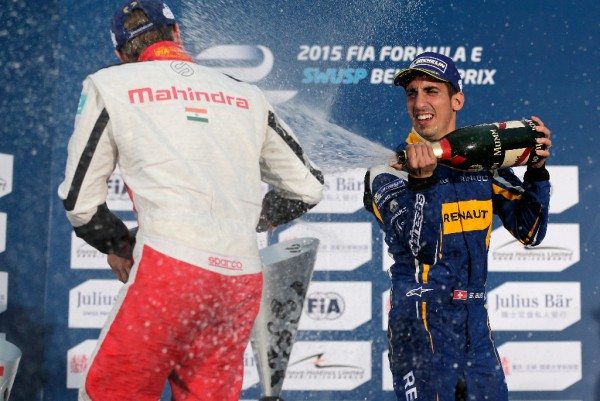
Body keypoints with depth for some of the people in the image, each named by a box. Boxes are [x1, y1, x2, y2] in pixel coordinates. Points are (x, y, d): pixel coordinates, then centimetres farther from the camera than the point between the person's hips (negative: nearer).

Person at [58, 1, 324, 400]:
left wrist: (117, 245, 28)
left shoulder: (109, 85, 10)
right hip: (244, 281, 4)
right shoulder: (248, 95, 19)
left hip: (170, 267, -4)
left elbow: (80, 200, 10)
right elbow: (308, 187, 23)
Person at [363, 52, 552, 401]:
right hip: (420, 320, -4)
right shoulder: (390, 168, -5)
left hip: (475, 319, 5)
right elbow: (422, 248, -18)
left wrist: (537, 171, -7)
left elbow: (529, 233, 5)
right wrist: (421, 181, -31)